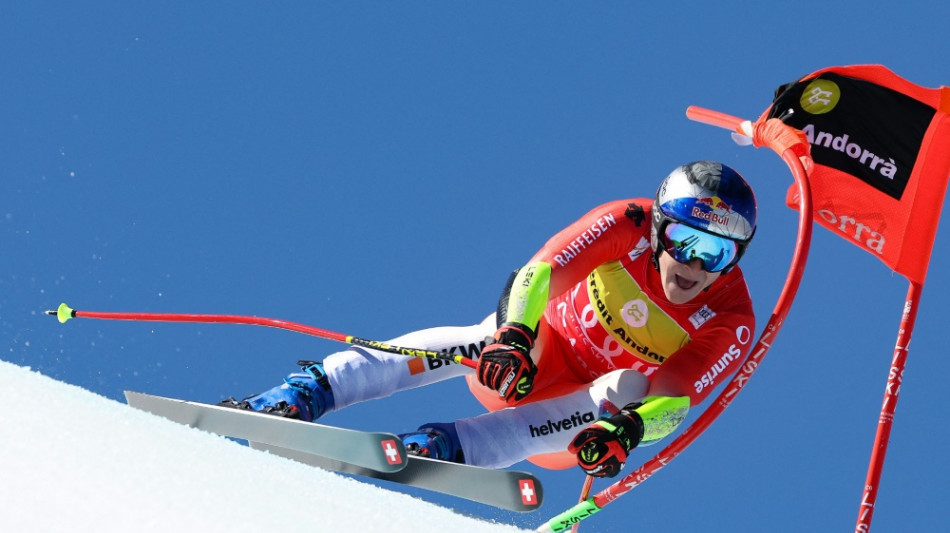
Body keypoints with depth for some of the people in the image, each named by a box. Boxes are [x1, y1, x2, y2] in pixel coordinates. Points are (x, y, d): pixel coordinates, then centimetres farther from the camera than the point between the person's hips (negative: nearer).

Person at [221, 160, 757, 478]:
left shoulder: (730, 325, -20)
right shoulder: (631, 226, -20)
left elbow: (673, 401, -29)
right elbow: (542, 271, -31)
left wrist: (628, 429, -51)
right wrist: (514, 333, -51)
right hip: (537, 345, -1)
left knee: (622, 393, -36)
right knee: (471, 345, -34)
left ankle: (450, 447, -48)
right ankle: (306, 393, -43)